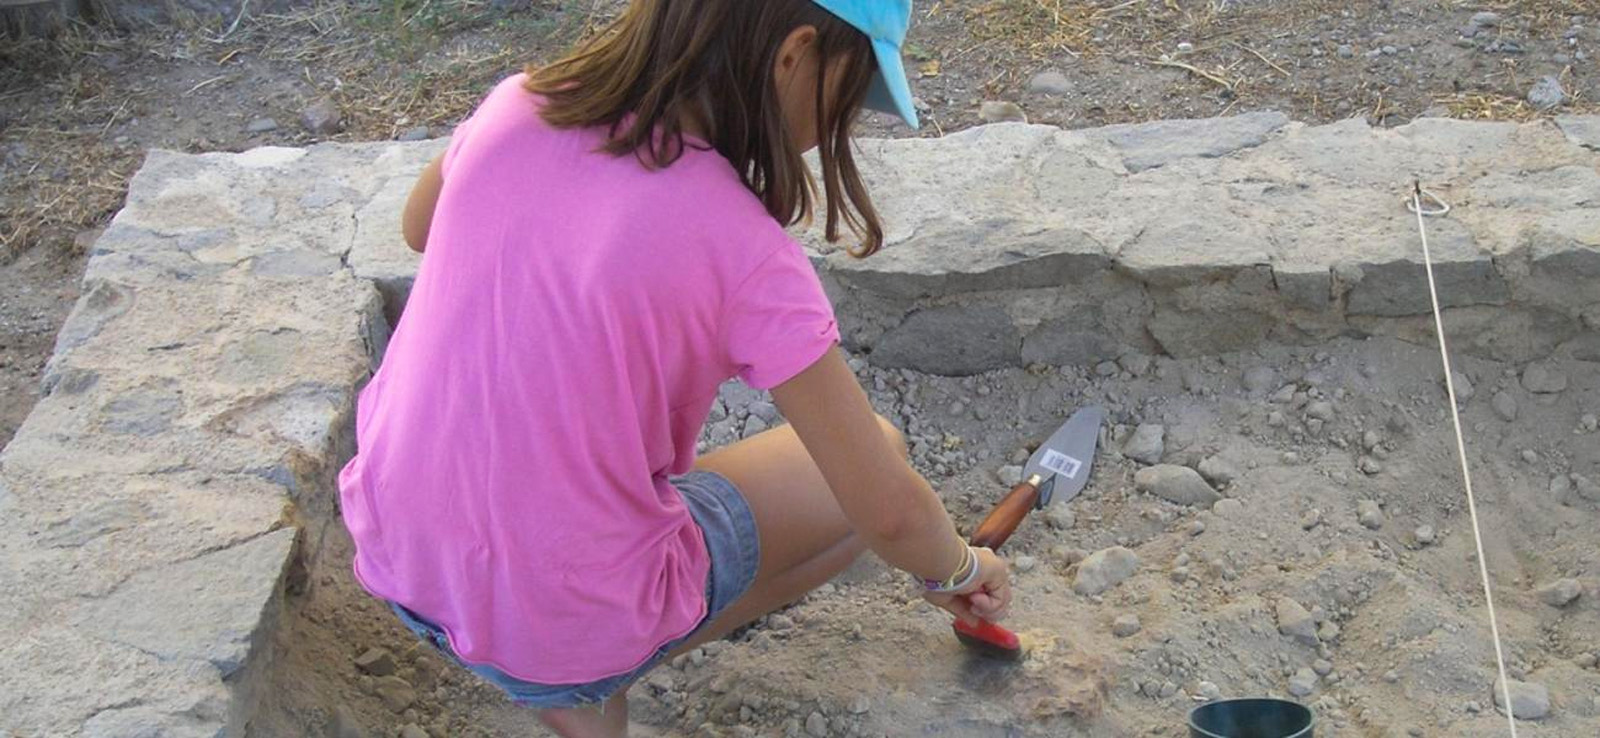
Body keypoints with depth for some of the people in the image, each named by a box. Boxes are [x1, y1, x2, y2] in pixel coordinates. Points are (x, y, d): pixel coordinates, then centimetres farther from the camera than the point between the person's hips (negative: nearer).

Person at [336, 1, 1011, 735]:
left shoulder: (516, 108, -8)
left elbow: (418, 228, 17)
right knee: (879, 452, 12)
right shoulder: (742, 250, -22)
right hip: (567, 617, -5)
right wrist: (959, 570, 6)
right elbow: (889, 513, -15)